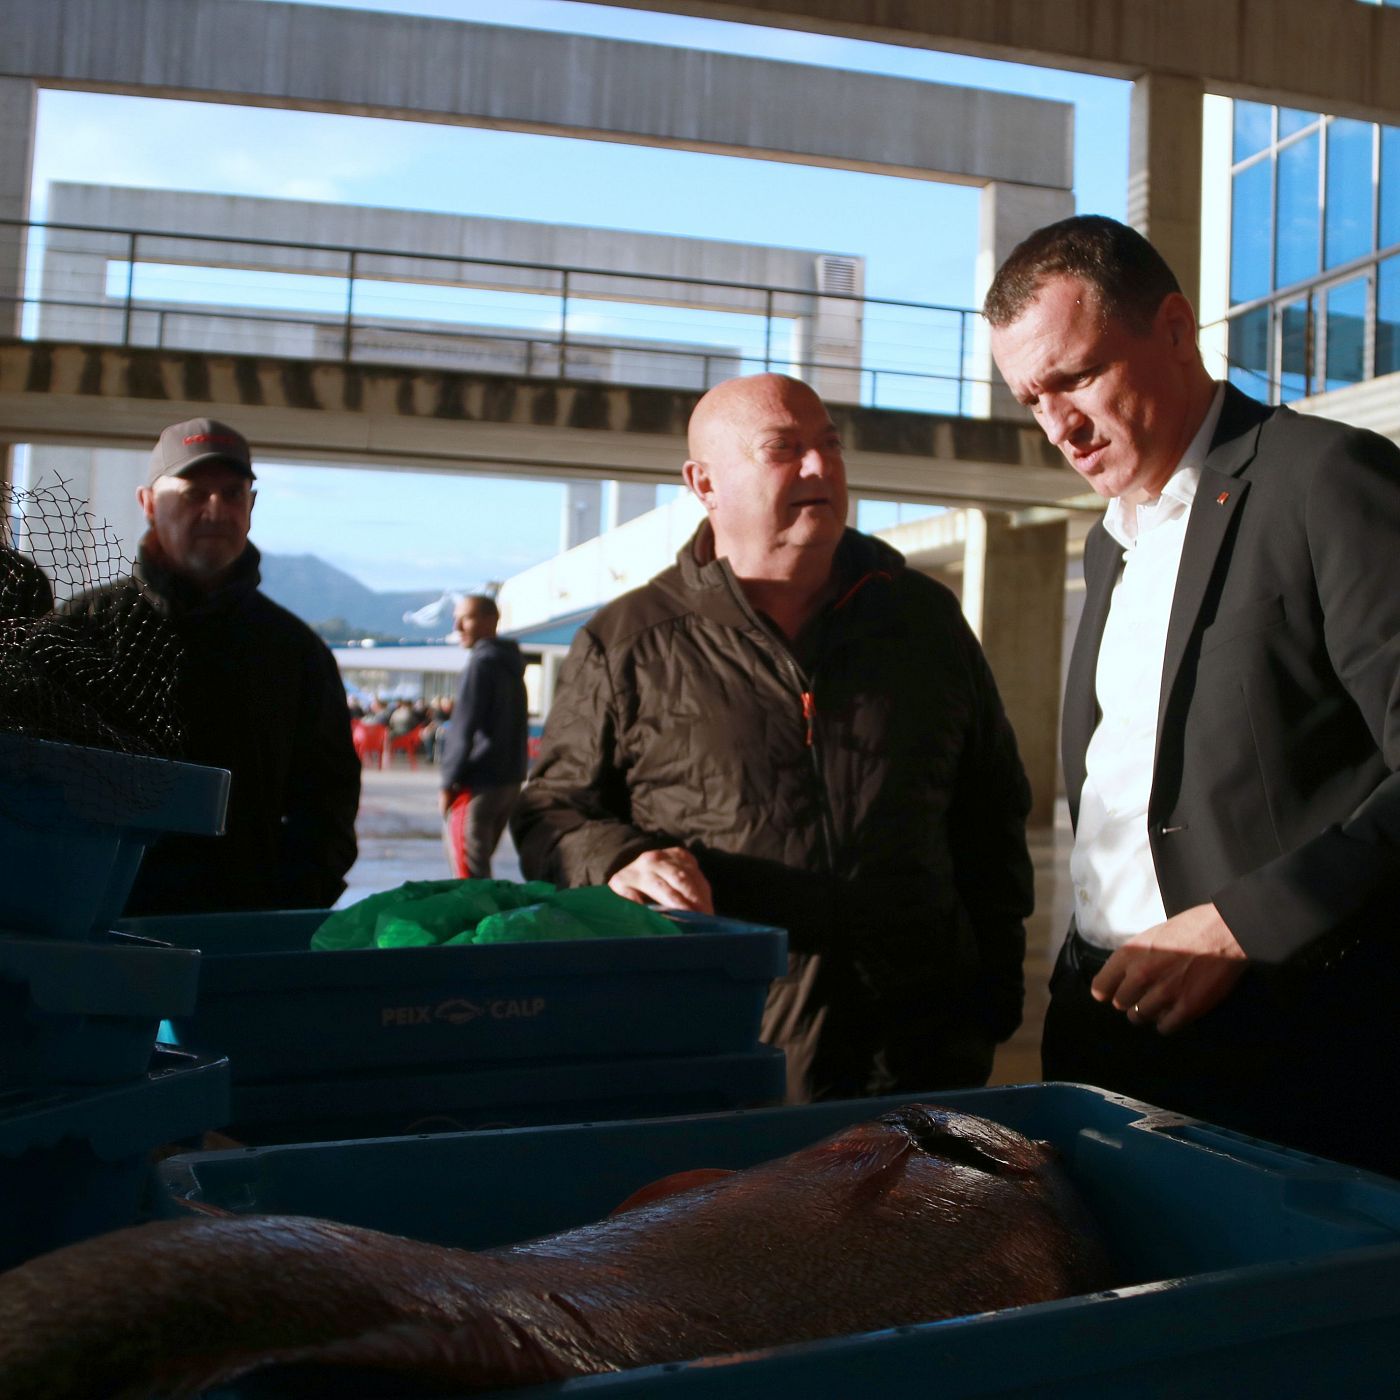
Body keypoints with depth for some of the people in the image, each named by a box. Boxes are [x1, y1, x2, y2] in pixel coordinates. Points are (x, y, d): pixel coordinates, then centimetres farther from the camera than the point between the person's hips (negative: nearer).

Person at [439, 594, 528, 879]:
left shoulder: (482, 663, -11)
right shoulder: (511, 665, 15)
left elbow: (465, 727, -15)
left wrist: (448, 782, -10)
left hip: (478, 783, -9)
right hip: (510, 780, 9)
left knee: (468, 875, -5)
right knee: (480, 866, 17)